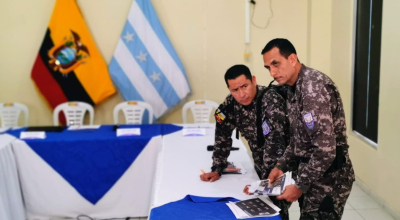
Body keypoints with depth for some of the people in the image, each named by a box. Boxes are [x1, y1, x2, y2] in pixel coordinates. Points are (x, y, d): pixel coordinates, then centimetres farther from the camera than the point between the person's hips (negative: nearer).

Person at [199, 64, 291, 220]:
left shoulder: (271, 100, -28)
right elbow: (222, 137, -1)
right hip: (261, 162, 5)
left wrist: (267, 178, -32)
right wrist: (217, 169, -7)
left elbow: (275, 141, -32)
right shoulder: (230, 104, -10)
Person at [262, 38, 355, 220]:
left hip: (328, 177, -9)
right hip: (313, 173, 9)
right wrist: (281, 166, 7)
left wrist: (300, 186, -19)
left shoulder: (313, 87, -22)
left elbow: (326, 150, -27)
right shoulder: (294, 89, 9)